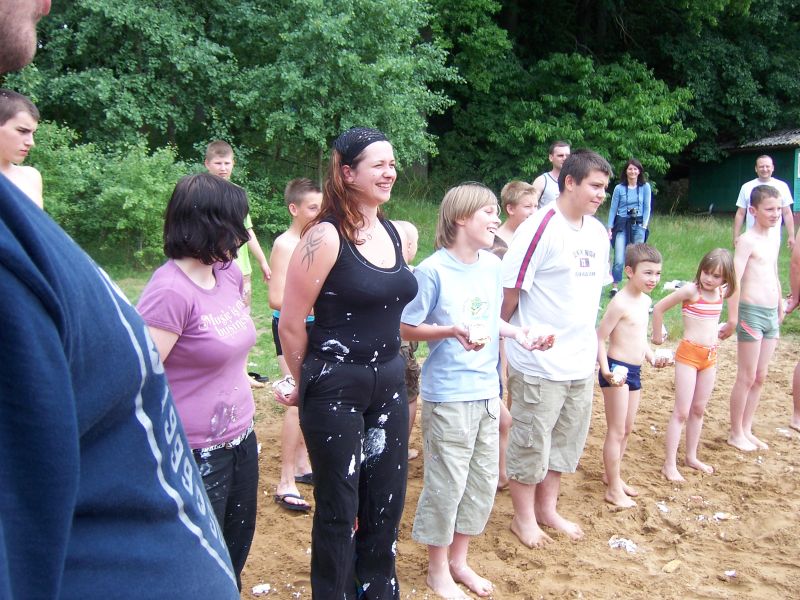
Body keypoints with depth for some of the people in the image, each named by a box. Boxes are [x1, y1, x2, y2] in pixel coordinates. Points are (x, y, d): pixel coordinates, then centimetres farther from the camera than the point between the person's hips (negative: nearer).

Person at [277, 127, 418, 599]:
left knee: (387, 502, 16)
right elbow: (291, 324, -12)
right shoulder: (326, 237, -15)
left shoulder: (398, 235, 6)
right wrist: (308, 382, 1)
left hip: (389, 384, 6)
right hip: (336, 391, -6)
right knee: (339, 508, 8)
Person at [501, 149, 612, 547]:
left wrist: (594, 340, 18)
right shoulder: (540, 229, -17)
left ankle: (547, 507, 37)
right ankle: (523, 517, 25)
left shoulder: (598, 232, 8)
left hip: (581, 360, 8)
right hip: (539, 362, -8)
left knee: (567, 438, 19)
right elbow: (511, 290, -13)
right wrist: (508, 336, -5)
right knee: (531, 442, 6)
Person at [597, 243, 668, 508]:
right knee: (616, 431, -1)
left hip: (635, 371, 9)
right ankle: (614, 490, 8)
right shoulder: (620, 302, -18)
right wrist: (605, 369, -27)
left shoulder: (646, 301, 10)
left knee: (627, 429, 18)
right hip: (617, 371, -9)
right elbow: (599, 338, -17)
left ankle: (614, 475, 34)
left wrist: (652, 357, 7)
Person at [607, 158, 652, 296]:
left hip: (638, 225, 1)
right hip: (622, 225, -1)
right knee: (619, 260, -9)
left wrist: (644, 225, -3)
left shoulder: (645, 187, 3)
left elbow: (647, 208, 5)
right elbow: (613, 209, 4)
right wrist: (610, 228, -1)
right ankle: (615, 287, -1)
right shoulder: (619, 188, 1)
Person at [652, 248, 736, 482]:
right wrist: (657, 336, -3)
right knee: (682, 411, -6)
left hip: (711, 356, 6)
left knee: (698, 410, 16)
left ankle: (691, 456, 29)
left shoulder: (722, 294, 2)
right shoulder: (690, 290, -16)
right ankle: (670, 464, -1)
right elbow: (659, 308, -13)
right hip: (688, 353, -6)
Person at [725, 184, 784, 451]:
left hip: (771, 314, 8)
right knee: (746, 377, 0)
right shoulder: (747, 240, -12)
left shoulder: (773, 242, 13)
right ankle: (736, 434, 12)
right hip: (751, 312, -8)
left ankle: (747, 430, 23)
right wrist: (732, 317, -23)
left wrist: (780, 308, 20)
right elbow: (735, 279, -19)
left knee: (760, 378, 12)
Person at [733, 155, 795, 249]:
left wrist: (791, 236, 1)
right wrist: (736, 236, 1)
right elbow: (740, 214, 6)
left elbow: (787, 213, 5)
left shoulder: (781, 186, 2)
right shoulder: (747, 187, 3)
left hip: (773, 239, 0)